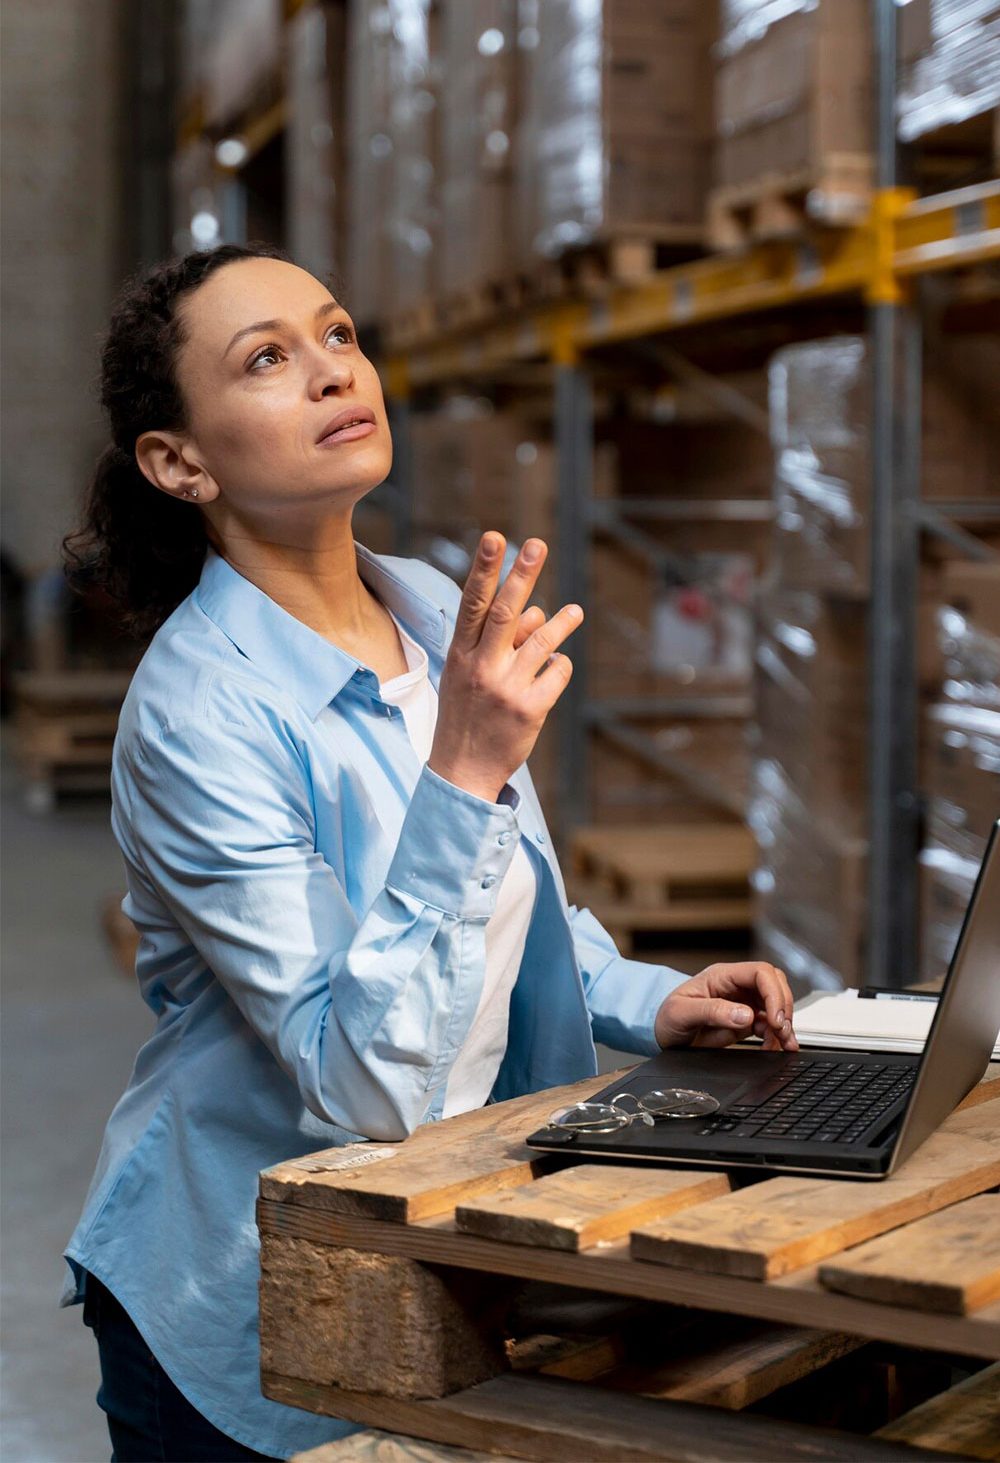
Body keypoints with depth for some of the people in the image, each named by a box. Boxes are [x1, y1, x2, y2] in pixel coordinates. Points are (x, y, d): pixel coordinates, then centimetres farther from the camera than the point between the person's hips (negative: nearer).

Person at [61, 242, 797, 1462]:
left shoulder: (443, 618, -2)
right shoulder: (197, 715, -25)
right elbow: (361, 1086, -29)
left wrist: (649, 1001, -2)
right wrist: (465, 775, -35)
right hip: (247, 1311, -6)